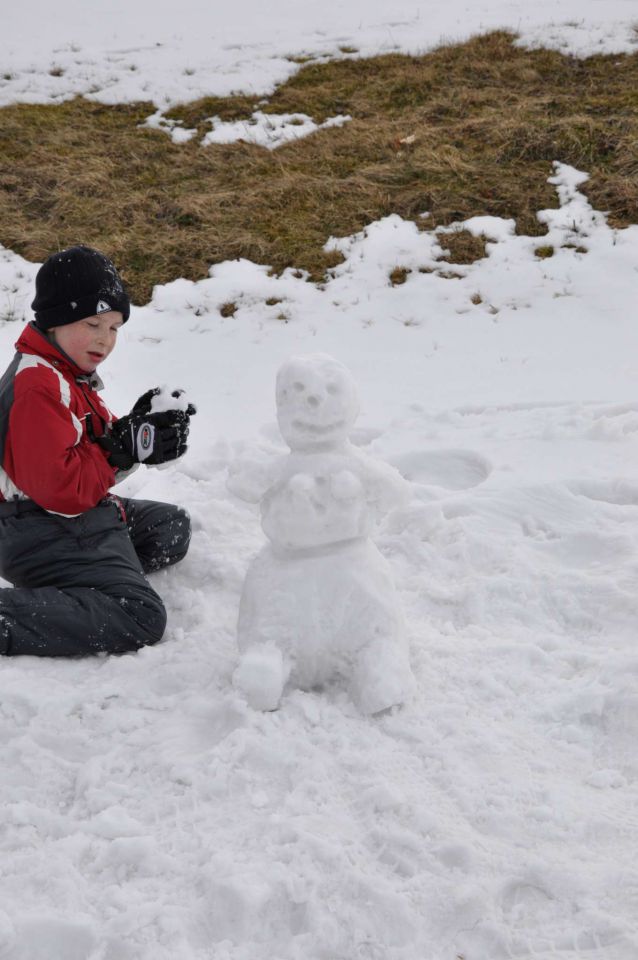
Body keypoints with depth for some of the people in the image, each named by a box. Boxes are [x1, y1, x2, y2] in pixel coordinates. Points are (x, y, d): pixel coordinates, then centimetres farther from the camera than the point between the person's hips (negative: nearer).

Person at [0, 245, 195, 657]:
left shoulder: (68, 375, 13)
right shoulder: (37, 389, -21)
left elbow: (94, 450, 16)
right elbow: (61, 489, -27)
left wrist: (139, 425, -3)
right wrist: (125, 447, -21)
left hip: (82, 518, 11)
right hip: (48, 537, -11)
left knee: (172, 526, 25)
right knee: (141, 616, -20)